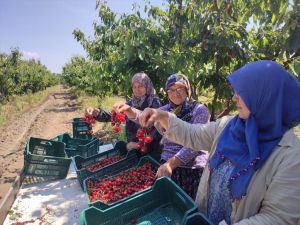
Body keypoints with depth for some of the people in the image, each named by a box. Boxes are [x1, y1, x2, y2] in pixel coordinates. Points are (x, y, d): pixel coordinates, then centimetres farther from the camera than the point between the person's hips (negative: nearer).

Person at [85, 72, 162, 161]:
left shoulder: (154, 102, -11)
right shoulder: (131, 103, 4)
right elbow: (113, 115, -4)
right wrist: (97, 113, -22)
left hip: (151, 151, -4)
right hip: (133, 150, 5)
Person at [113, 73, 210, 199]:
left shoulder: (200, 110, -8)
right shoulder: (166, 110, 6)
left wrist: (171, 163, -29)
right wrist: (129, 111, -29)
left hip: (193, 169, -4)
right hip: (167, 165, 4)